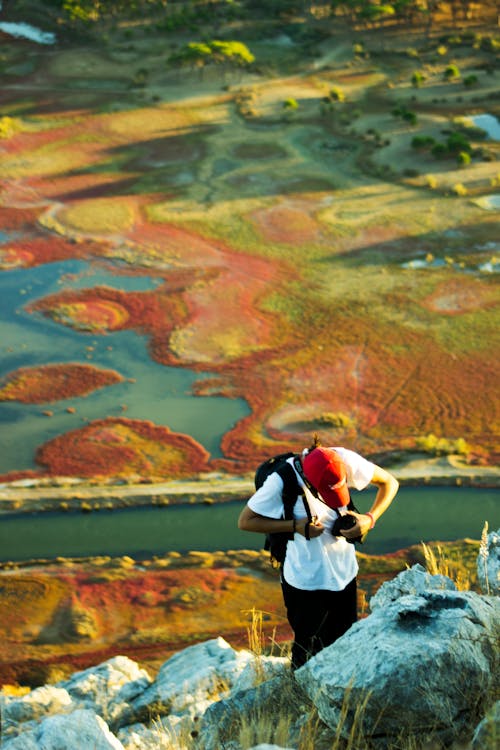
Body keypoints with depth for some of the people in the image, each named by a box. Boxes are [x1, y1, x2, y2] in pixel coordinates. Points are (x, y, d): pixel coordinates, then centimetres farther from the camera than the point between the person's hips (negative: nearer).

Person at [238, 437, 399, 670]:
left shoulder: (345, 461, -17)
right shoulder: (281, 481, -24)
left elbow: (389, 483, -2)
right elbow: (245, 521, -14)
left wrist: (370, 519, -18)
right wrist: (296, 526, -24)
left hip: (344, 572, 3)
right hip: (305, 579, -3)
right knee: (308, 649, 9)